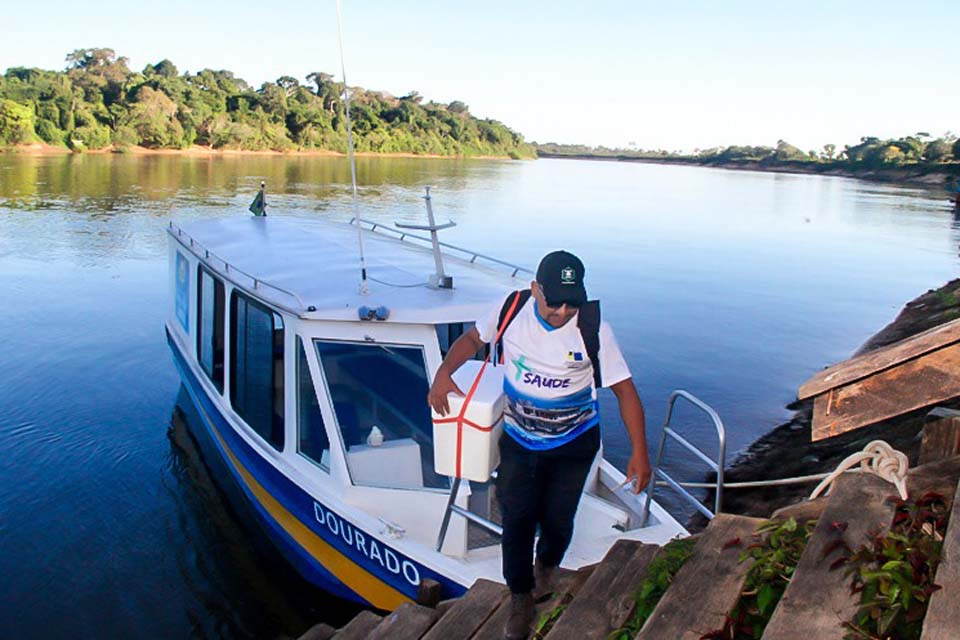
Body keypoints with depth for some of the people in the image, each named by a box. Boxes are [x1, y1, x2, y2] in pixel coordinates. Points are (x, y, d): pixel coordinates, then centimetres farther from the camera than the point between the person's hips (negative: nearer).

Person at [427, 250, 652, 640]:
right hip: (518, 439, 1)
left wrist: (639, 452, -18)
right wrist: (443, 373, -16)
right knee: (517, 517, 2)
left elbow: (624, 389, -16)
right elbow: (474, 338, 1)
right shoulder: (511, 308, -17)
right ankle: (521, 600, 25)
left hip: (573, 443, -1)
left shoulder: (593, 330, -22)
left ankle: (547, 565, 47)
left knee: (557, 517, 11)